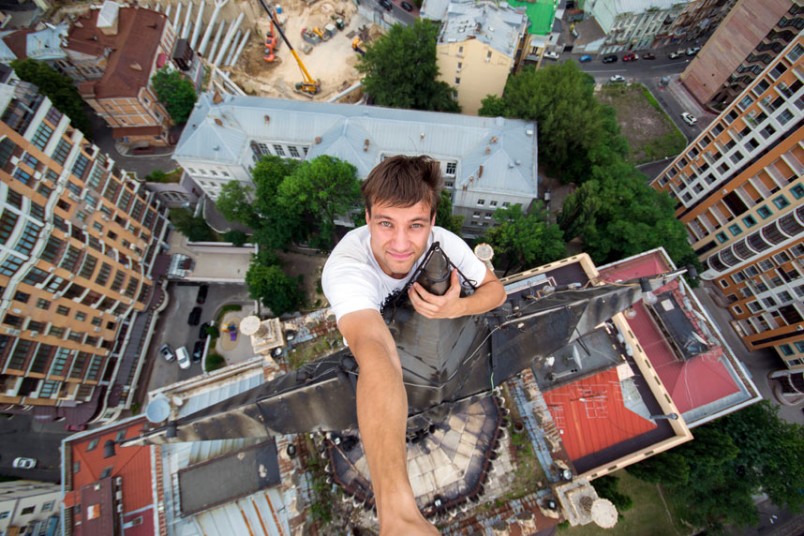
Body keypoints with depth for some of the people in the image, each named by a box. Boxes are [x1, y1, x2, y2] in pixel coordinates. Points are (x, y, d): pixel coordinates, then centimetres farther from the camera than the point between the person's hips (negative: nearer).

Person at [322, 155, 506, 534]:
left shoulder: (442, 243, -26)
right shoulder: (347, 266, -40)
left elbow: (496, 288, -14)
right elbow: (377, 354, -57)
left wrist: (457, 308, -38)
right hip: (355, 345, -1)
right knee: (379, 363, -22)